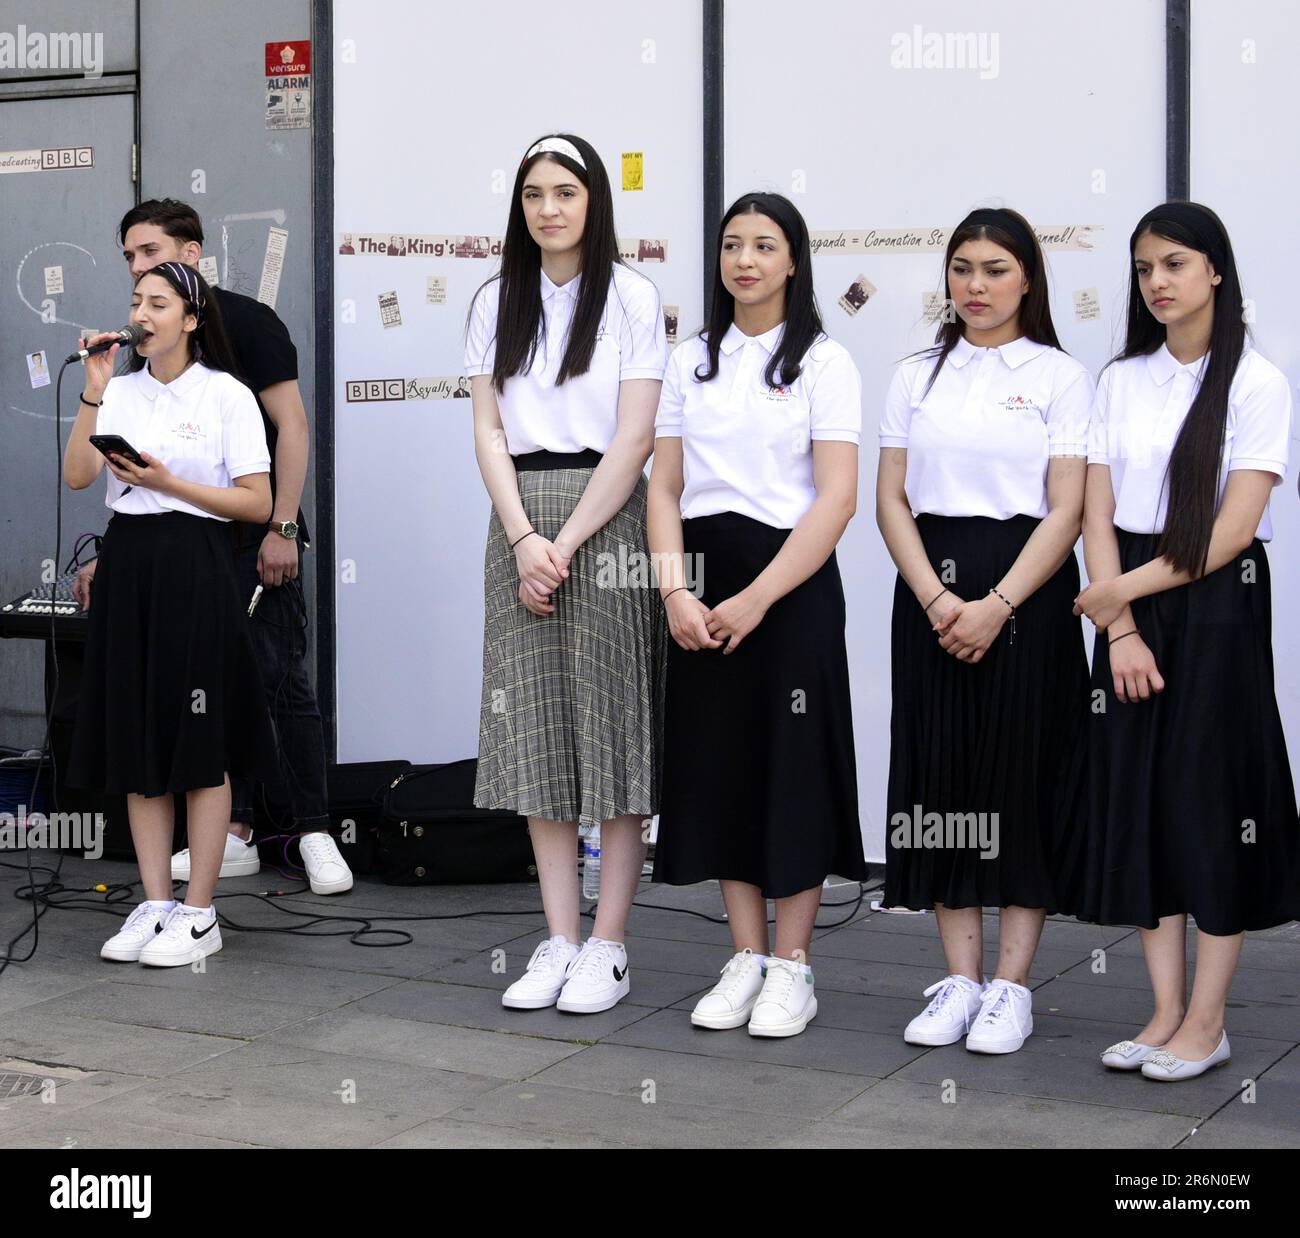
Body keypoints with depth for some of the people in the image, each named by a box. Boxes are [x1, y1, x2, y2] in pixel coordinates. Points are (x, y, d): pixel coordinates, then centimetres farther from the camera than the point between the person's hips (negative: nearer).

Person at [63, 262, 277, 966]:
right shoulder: (120, 391, 11)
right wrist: (93, 392, -8)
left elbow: (258, 504, -6)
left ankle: (198, 915, 6)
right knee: (137, 741, 6)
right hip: (126, 559, 5)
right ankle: (154, 904, 14)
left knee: (200, 748, -1)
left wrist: (168, 482, -13)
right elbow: (76, 476, -1)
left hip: (194, 567, -5)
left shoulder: (226, 395, -1)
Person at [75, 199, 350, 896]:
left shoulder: (246, 323, -6)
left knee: (280, 680, -6)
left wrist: (282, 530, -17)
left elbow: (291, 427, -11)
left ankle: (314, 831, 1)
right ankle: (235, 834, 14)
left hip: (257, 539, -6)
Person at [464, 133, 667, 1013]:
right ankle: (560, 941, 10)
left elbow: (636, 437, -6)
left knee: (611, 725, -3)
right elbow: (489, 431, 7)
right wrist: (525, 538, -7)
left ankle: (609, 949, 3)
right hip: (521, 520, 4)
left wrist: (568, 542, -12)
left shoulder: (632, 298, 0)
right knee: (533, 732, 3)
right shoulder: (498, 303, 12)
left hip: (607, 517, -4)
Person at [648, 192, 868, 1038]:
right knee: (717, 764, 6)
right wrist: (676, 591, -8)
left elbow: (836, 499, -10)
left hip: (792, 582, -4)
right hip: (703, 583, 4)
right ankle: (746, 959, 16)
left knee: (793, 768, -2)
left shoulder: (824, 363, -2)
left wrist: (755, 600, -17)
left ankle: (791, 969, 9)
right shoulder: (691, 363, 11)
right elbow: (665, 487, 7)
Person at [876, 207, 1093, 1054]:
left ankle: (1012, 986, 6)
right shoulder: (918, 377, 11)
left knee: (1022, 776, -2)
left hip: (1027, 591, -3)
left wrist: (996, 606, -16)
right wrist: (936, 598, -9)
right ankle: (961, 979, 12)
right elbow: (892, 500, 6)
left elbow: (1066, 511, -6)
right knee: (940, 776, 3)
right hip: (932, 592, 3)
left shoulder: (1060, 377, 1)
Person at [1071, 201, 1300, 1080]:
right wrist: (1121, 629, -8)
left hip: (1216, 603, -5)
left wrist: (1128, 589, -16)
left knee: (1213, 799, -1)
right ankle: (1166, 1013, 12)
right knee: (1141, 797, 4)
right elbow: (1098, 515, 3)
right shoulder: (1122, 381, 8)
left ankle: (1207, 1022, 7)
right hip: (1128, 609, 5)